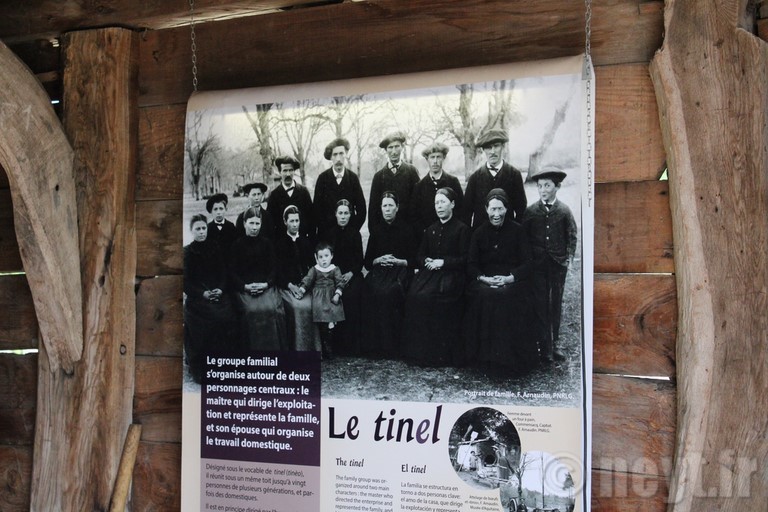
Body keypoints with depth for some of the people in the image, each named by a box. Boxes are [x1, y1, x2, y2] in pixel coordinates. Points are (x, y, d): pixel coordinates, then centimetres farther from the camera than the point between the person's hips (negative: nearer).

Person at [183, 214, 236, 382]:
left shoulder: (215, 248, 14)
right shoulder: (187, 252, 5)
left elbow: (224, 273, 12)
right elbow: (186, 282, -1)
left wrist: (220, 289, -8)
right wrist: (203, 293, -14)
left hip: (218, 293, 3)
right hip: (196, 297, -3)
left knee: (227, 316, -23)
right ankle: (200, 370, -13)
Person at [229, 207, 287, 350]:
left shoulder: (266, 243, 11)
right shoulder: (237, 245, 7)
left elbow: (274, 268, 9)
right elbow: (232, 272, 5)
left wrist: (266, 284, -9)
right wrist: (245, 286, -11)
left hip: (266, 286, 1)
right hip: (244, 288, -1)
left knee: (272, 308, -28)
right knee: (254, 310, -30)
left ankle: (274, 348, -16)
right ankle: (255, 351, -20)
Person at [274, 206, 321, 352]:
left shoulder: (306, 240, 18)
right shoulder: (279, 242, 9)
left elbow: (312, 264, 13)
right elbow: (277, 268, 2)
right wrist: (289, 285, -13)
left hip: (305, 283, 2)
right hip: (286, 285, -2)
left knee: (309, 306, -26)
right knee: (298, 306, -29)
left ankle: (312, 348, -18)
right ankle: (297, 347, -22)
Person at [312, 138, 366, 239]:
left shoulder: (353, 178, 3)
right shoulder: (323, 178, 2)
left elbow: (361, 208, 3)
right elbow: (316, 206, 1)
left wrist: (354, 229, -6)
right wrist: (322, 227, -6)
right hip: (326, 231, 0)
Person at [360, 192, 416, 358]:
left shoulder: (406, 230, 7)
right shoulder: (376, 231, 16)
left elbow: (413, 260, 4)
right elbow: (367, 261, 17)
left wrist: (398, 261, -12)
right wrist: (378, 260, -3)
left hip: (399, 270, -3)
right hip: (378, 270, 3)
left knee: (388, 291, -34)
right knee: (371, 291, -30)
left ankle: (390, 346, -26)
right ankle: (373, 345, -24)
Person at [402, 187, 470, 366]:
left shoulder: (462, 229, 3)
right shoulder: (430, 230, 22)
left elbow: (465, 259, -4)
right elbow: (419, 255, 23)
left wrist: (443, 262, -12)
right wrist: (426, 261, -1)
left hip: (450, 274, -5)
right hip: (429, 271, 6)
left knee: (426, 296, -31)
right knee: (413, 295, -25)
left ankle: (437, 353, -21)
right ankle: (417, 349, -18)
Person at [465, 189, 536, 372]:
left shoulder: (517, 231, 6)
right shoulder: (479, 233, 12)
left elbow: (527, 264, 1)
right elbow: (471, 264, 7)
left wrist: (509, 278, -16)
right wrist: (484, 278, -13)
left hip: (512, 280, -1)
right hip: (485, 280, 2)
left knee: (507, 296, -34)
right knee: (483, 296, -32)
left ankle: (509, 356, -23)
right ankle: (484, 355, -23)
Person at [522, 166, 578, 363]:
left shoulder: (564, 211, 0)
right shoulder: (531, 212, 0)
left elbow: (572, 237, 5)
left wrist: (569, 257, -4)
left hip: (558, 264, 0)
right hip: (537, 265, 0)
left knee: (556, 304, 9)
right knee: (540, 305, 1)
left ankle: (555, 344, 18)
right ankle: (545, 347, 6)